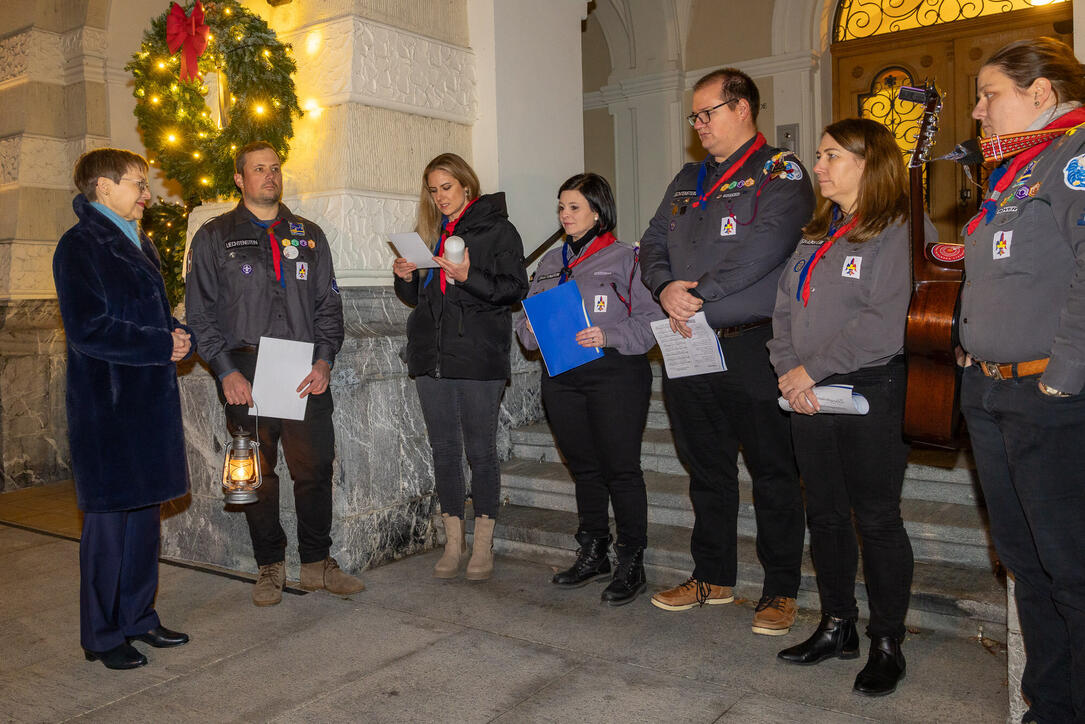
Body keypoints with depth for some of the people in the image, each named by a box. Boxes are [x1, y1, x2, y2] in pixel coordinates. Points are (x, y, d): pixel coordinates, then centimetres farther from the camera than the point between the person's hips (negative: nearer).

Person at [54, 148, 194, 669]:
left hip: (149, 401, 8)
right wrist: (163, 346, -15)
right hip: (106, 405, -8)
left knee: (144, 512, 13)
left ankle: (137, 617, 26)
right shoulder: (79, 246, -9)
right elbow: (88, 329, -18)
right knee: (108, 516, 0)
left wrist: (180, 337, 0)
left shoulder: (141, 244, 18)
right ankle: (103, 635, 14)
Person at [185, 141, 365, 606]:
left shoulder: (308, 235, 15)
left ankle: (317, 564, 16)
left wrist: (324, 359, -3)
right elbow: (200, 312, 2)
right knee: (258, 475, 5)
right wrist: (226, 372, -9)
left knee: (315, 468, 1)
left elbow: (328, 304, 12)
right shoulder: (214, 237, 7)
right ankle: (270, 567, 19)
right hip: (246, 376, -2)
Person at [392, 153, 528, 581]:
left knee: (480, 450, 0)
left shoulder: (496, 228, 2)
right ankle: (454, 542, 18)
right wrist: (406, 277, 2)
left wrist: (470, 276, -19)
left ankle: (483, 546, 12)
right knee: (444, 450, 8)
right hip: (431, 354, 5)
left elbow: (515, 288, -6)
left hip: (478, 356, -5)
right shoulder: (427, 232, 18)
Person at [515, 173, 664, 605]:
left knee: (621, 468, -3)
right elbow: (527, 320, 18)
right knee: (584, 467, 13)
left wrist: (608, 336, -21)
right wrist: (535, 332, -3)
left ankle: (631, 562, 10)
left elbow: (651, 321, -8)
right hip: (562, 378, 6)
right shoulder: (550, 263, 17)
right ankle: (593, 554, 26)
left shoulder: (625, 258, -2)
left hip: (615, 375, -6)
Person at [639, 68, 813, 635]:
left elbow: (763, 248, -18)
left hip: (753, 348, -6)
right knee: (706, 469, 15)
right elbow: (652, 245, 13)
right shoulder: (688, 180, 19)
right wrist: (666, 287, -8)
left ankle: (780, 590, 17)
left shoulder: (780, 173, -3)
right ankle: (712, 577, 29)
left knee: (772, 472, 3)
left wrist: (698, 290, -16)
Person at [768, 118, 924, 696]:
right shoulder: (817, 233, 16)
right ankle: (837, 627, 28)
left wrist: (812, 368, -16)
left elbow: (885, 323, -19)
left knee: (877, 519, 3)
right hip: (810, 397, 7)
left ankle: (887, 643, 18)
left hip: (871, 391, -7)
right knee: (825, 515, 13)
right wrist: (789, 370, -5)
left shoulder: (902, 230, -8)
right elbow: (784, 308, 11)